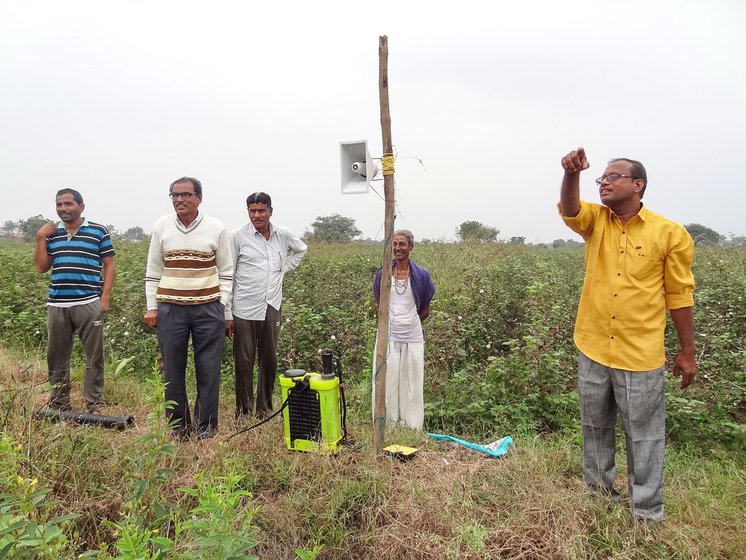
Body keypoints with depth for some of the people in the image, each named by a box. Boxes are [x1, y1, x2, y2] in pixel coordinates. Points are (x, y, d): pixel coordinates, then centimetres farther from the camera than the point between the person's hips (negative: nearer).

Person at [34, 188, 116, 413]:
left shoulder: (98, 231, 3)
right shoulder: (51, 233, 13)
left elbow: (110, 265, 2)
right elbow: (41, 266, 11)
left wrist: (105, 297, -6)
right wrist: (40, 238, 2)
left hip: (89, 304, -3)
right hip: (57, 305, 4)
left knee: (94, 356, 1)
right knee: (57, 357, 10)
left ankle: (95, 404, 11)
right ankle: (58, 405, 22)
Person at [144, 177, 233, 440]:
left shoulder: (216, 228, 1)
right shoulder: (161, 226, 6)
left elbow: (225, 273, 6)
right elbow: (153, 271, 12)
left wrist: (225, 311, 1)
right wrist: (151, 307, 5)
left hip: (208, 309, -1)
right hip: (170, 309, 2)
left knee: (208, 369, 2)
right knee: (173, 369, 7)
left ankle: (206, 426, 16)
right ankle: (179, 425, 21)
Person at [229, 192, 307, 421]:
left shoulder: (282, 234, 5)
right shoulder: (239, 236, -4)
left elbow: (301, 249, 27)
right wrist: (225, 309, -3)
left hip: (272, 307, 3)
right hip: (245, 308, -3)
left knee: (270, 360, 10)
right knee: (244, 362, 2)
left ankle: (264, 409, 24)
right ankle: (243, 410, 16)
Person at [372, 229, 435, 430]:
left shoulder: (421, 275, -4)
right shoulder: (383, 273, -1)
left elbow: (425, 311, 6)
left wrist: (408, 322, 7)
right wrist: (392, 321, 9)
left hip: (413, 338, -1)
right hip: (388, 336, 1)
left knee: (412, 383, 7)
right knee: (386, 382, 5)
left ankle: (412, 427, 20)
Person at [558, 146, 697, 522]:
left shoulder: (670, 234, -6)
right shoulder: (595, 220, 3)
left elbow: (680, 296, -2)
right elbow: (569, 210, -20)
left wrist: (688, 352, 1)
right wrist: (571, 175, -40)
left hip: (641, 355, -3)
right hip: (592, 349, 3)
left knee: (644, 435, 9)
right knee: (595, 427, 18)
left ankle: (647, 511, 26)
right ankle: (597, 490, 37)